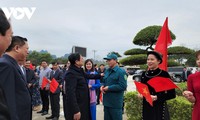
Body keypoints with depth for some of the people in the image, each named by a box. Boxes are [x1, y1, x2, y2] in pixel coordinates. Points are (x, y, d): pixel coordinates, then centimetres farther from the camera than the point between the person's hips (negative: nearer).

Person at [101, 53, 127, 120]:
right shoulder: (107, 71, 12)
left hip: (116, 103, -7)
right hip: (106, 101, 8)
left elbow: (123, 86, -20)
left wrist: (109, 88, -18)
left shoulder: (121, 72, -12)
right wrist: (102, 86, -3)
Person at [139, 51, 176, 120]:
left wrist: (157, 97, -20)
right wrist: (141, 95, -5)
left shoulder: (164, 74, -11)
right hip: (146, 108, 4)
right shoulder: (144, 74, 2)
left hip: (159, 108, -4)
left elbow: (172, 94, -9)